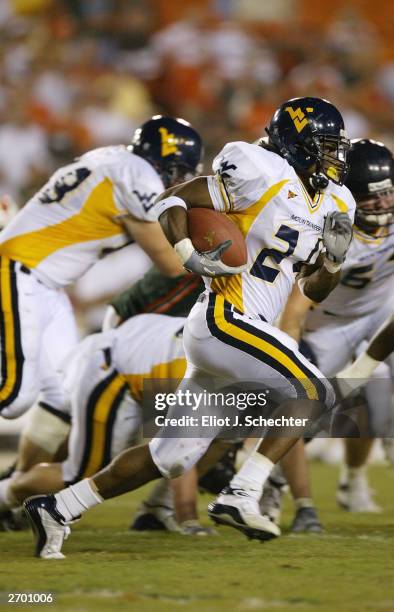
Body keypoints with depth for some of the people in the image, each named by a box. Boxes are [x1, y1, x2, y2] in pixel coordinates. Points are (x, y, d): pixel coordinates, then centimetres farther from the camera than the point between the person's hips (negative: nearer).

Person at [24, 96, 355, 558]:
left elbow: (315, 291, 19)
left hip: (233, 332, 9)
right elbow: (171, 201, -7)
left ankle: (56, 510, 14)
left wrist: (334, 257, 0)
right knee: (313, 391, -16)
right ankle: (240, 496, -19)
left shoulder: (333, 203, 14)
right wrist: (191, 257, -21)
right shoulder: (265, 177, -10)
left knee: (172, 455, 8)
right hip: (224, 320, -9)